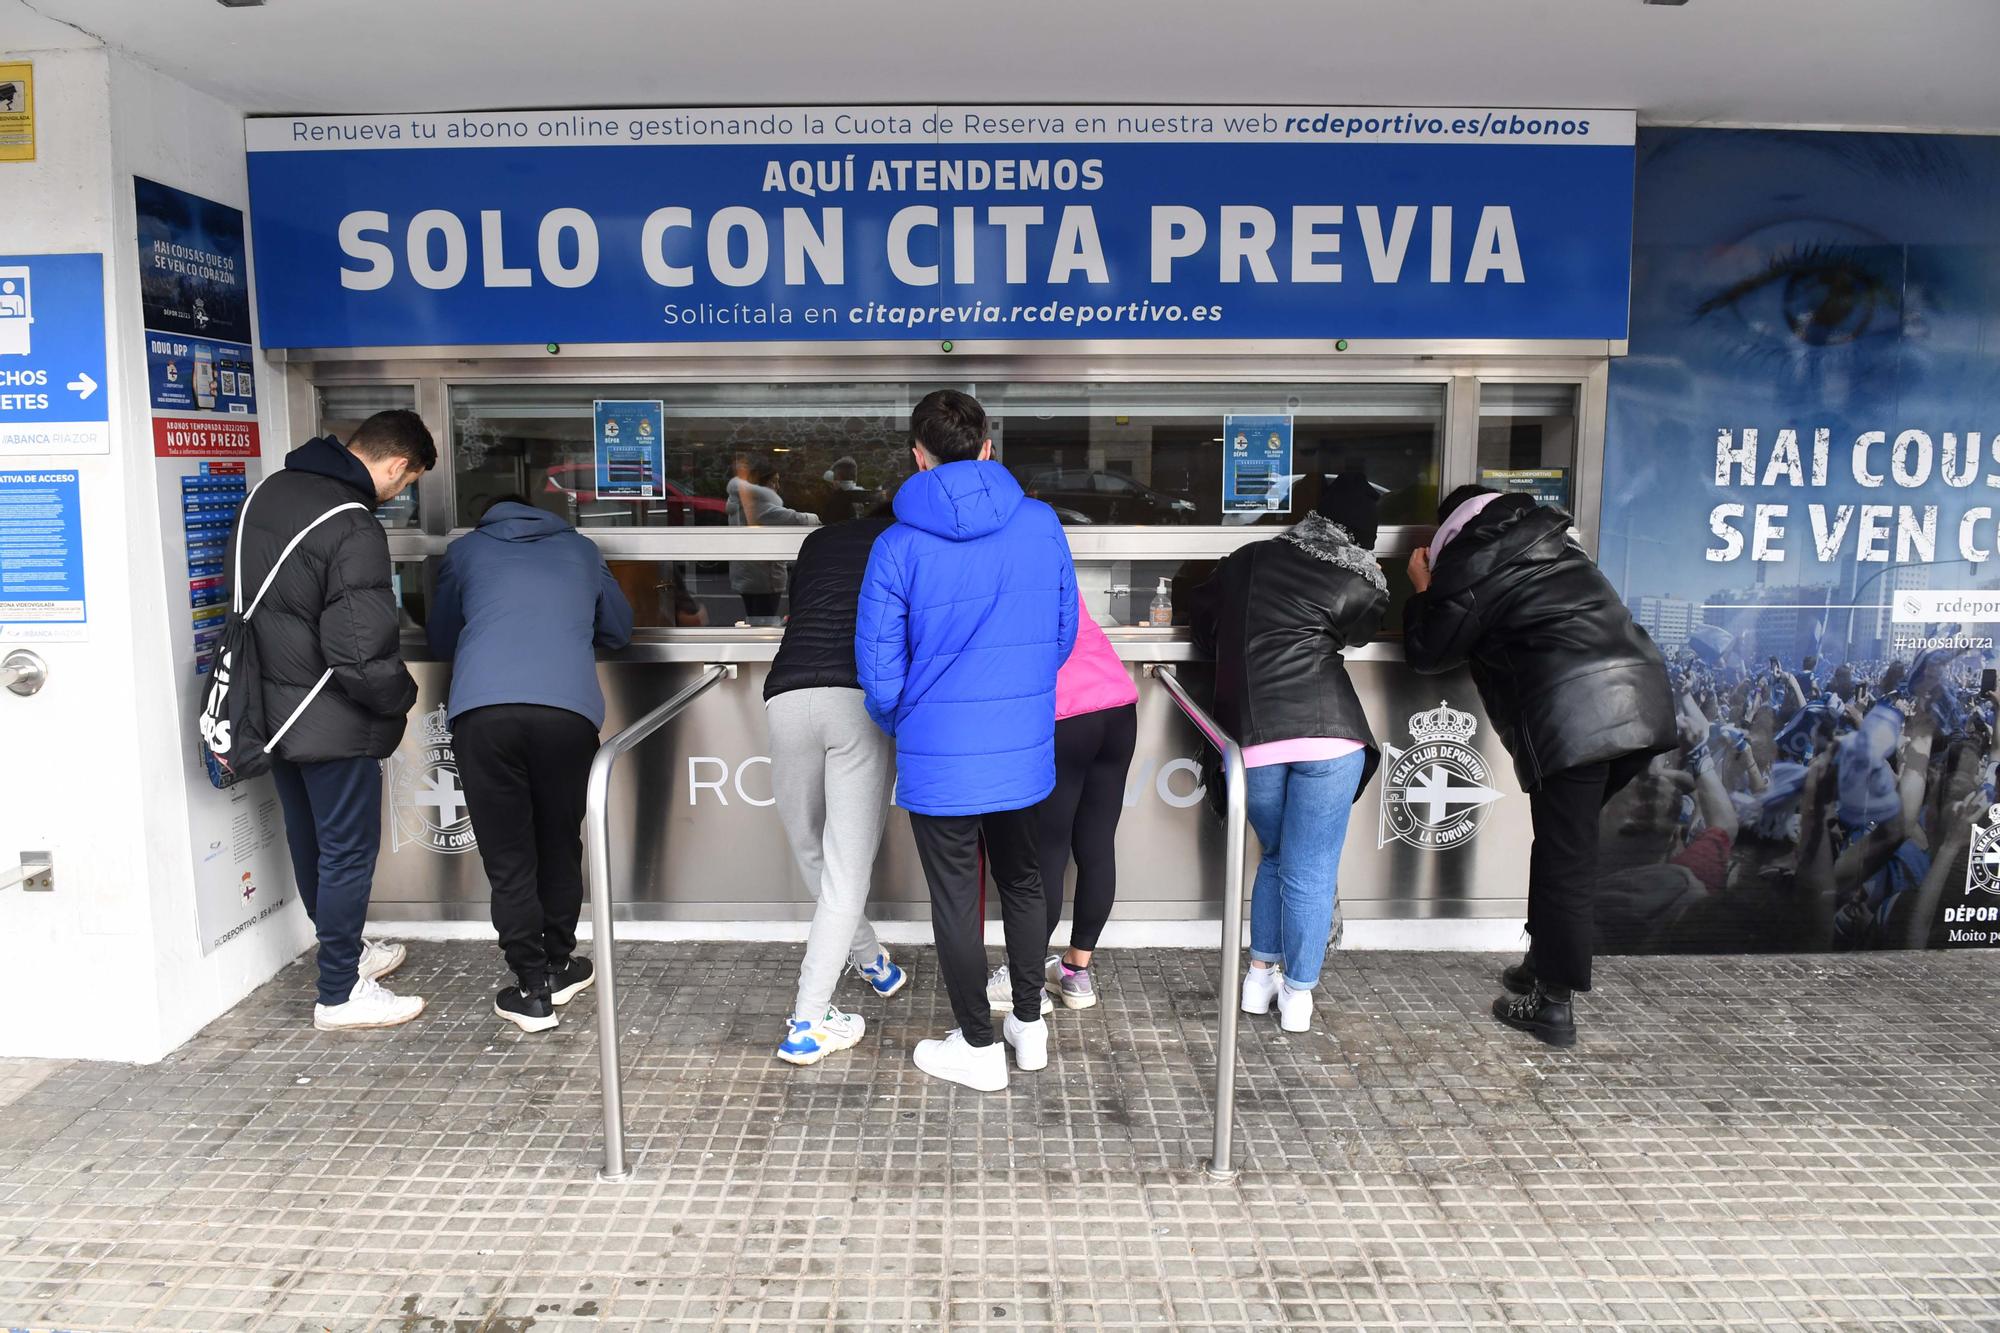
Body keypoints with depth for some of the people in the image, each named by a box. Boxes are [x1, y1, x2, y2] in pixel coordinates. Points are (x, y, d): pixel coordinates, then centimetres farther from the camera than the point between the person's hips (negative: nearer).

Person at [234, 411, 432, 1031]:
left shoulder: (268, 491, 4)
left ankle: (344, 949, 40)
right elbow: (363, 655, -26)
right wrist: (404, 696, -8)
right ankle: (340, 994, 15)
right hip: (331, 722, -9)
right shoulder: (354, 531, -24)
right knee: (349, 850, 4)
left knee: (309, 841, 21)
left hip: (270, 706, 9)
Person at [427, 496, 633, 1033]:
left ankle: (533, 990, 12)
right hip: (568, 710, 1)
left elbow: (441, 640, 33)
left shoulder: (465, 550, 24)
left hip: (482, 711, -1)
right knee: (559, 844, 19)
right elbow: (619, 629, 35)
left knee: (507, 857, 8)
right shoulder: (579, 548, 26)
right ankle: (560, 966, 32)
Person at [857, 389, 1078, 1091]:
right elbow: (1063, 635, 5)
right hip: (1024, 751, 4)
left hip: (939, 762, -3)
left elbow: (880, 674, -11)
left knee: (956, 901, 11)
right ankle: (1030, 1024, 36)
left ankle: (979, 1047, 25)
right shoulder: (1042, 524, -5)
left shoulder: (898, 547, -13)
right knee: (1023, 882, 22)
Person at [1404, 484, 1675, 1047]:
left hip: (1574, 720, -8)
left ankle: (1553, 1003, 10)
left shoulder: (1468, 563, 2)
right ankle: (1545, 963, 30)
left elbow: (1427, 652, 8)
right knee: (1567, 846, 19)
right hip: (1642, 699, 8)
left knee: (1563, 859, 1)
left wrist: (1423, 590, 23)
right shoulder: (1545, 538, 25)